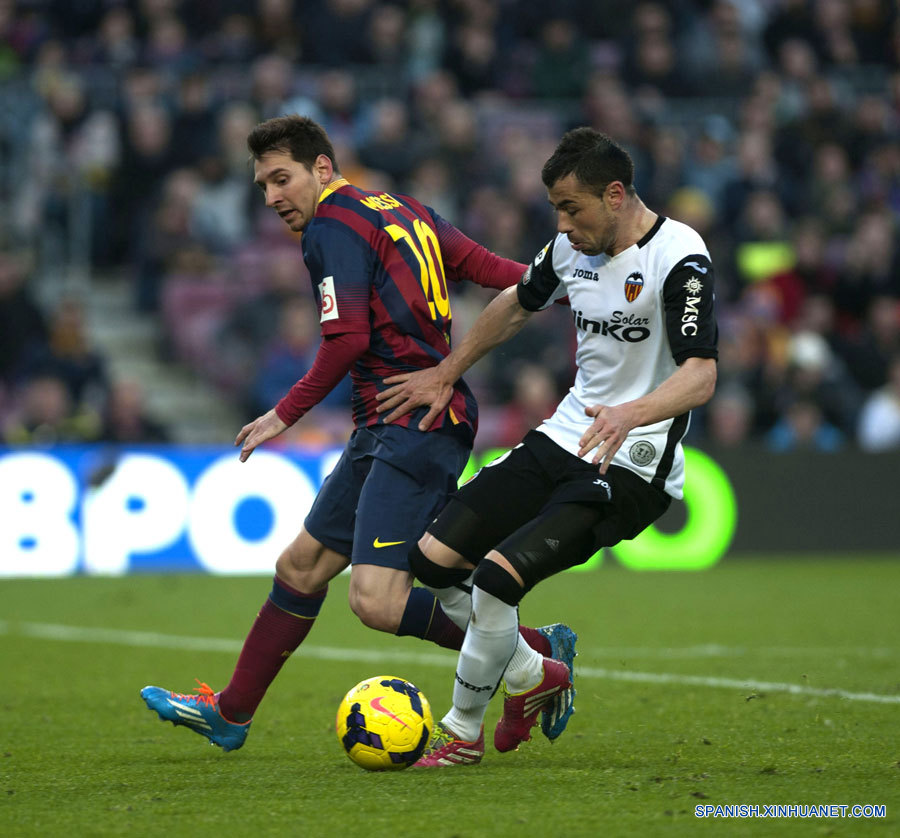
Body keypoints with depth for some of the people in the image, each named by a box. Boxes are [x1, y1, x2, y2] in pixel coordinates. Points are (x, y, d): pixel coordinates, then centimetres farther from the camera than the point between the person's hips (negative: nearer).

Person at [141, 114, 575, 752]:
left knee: (376, 601, -20)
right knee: (302, 565, 17)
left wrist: (285, 415, -6)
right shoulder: (404, 211, 18)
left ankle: (539, 654, -11)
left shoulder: (333, 225, -8)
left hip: (416, 426, -10)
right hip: (386, 432, 10)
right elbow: (486, 267, 11)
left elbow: (348, 339, -16)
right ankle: (230, 712, 29)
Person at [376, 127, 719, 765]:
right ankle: (533, 676, 23)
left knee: (499, 575, -22)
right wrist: (445, 376, 24)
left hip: (631, 467, -8)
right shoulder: (574, 247, 5)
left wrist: (629, 414, -45)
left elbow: (701, 376, -28)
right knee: (435, 558, 1)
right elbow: (517, 304, 25)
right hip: (563, 440, 8)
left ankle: (462, 733, 1)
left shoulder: (678, 258, -18)